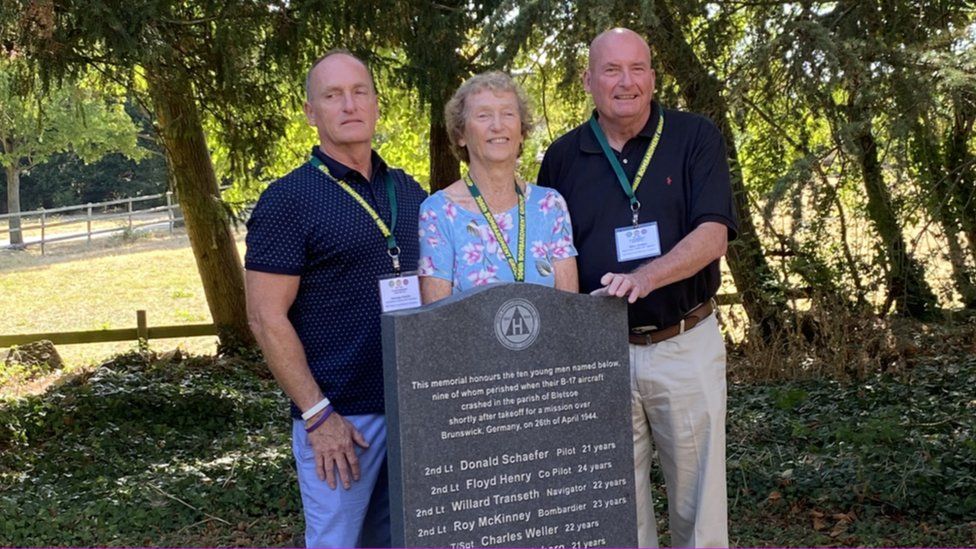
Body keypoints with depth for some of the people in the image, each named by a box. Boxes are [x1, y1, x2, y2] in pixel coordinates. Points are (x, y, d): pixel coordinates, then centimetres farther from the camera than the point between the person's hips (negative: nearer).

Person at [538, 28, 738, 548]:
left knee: (698, 496, 8)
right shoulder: (563, 157, 5)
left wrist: (645, 277, -29)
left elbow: (713, 235, -12)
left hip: (686, 345, -2)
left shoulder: (695, 138, -2)